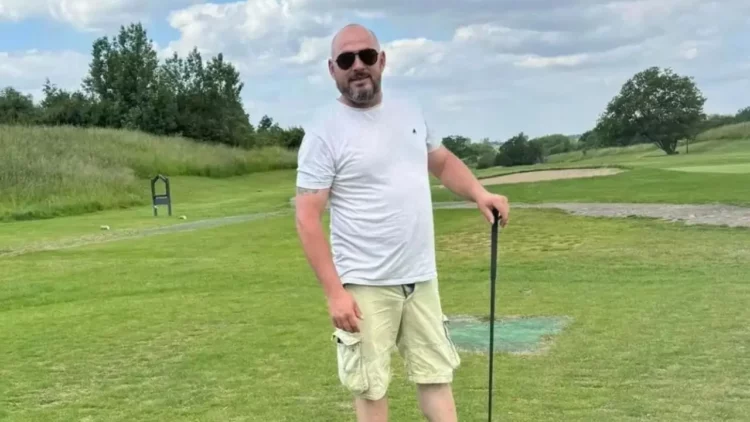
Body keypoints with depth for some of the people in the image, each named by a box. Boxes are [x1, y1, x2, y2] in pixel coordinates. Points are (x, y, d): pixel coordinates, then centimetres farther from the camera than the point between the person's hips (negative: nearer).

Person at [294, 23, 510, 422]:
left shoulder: (409, 111, 6)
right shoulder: (324, 131, -12)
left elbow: (442, 161, 20)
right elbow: (308, 217, -14)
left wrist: (479, 193, 1)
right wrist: (334, 292, -19)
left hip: (421, 277, 6)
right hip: (365, 285, -5)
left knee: (437, 374, 15)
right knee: (370, 386, 8)